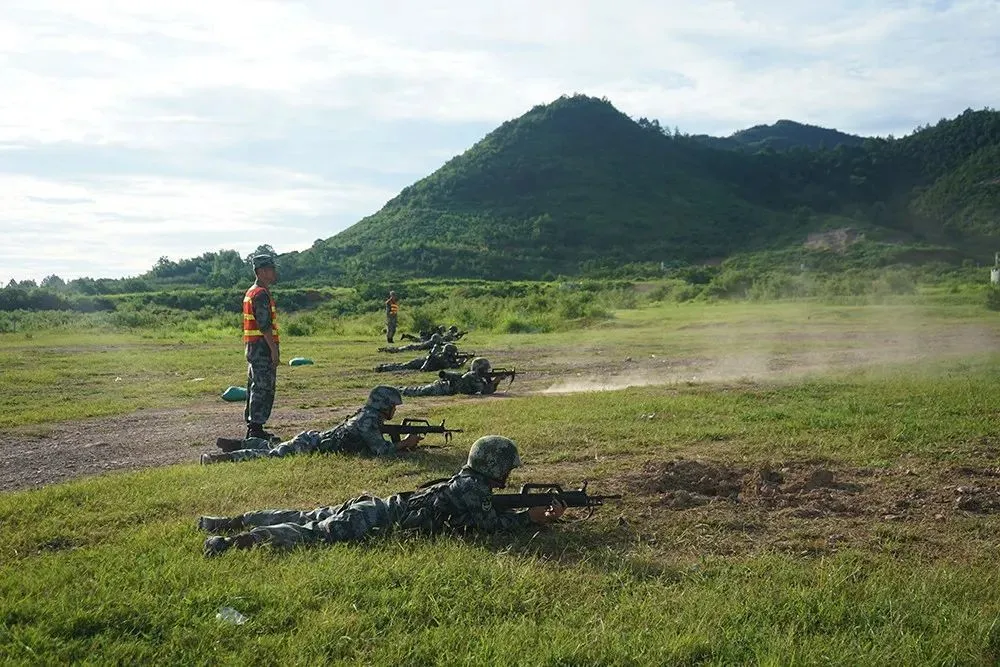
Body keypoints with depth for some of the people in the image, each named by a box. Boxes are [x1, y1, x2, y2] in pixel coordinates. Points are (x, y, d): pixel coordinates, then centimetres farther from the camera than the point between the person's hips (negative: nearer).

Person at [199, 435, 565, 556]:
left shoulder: (469, 480, 16)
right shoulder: (470, 488, -12)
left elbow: (492, 509, 26)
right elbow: (487, 523, -20)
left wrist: (539, 510, 16)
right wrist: (531, 517, -10)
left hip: (377, 507, 8)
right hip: (378, 520, -8)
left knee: (305, 518, 10)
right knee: (315, 534, -16)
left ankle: (229, 521, 14)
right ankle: (234, 539, -23)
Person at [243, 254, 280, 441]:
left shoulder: (250, 292, 18)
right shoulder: (261, 294, -15)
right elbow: (265, 325, -21)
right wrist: (274, 350, -21)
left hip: (253, 347, 11)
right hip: (263, 347, -11)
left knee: (255, 388, 14)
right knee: (263, 388, -7)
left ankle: (252, 426, 20)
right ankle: (256, 429, -5)